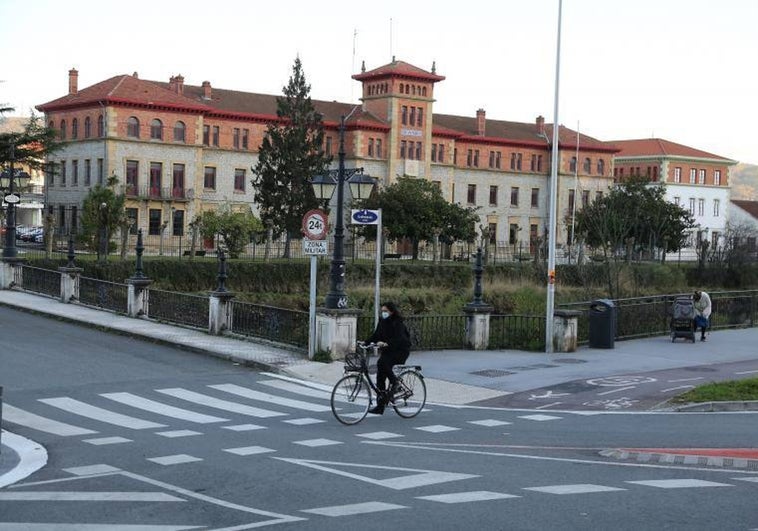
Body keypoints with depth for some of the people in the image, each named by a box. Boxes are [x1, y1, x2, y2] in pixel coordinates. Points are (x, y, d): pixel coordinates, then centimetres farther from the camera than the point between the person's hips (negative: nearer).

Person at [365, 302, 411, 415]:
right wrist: (365, 342, -9)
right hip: (388, 350, 7)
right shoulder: (382, 322, 6)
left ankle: (393, 381, -8)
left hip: (400, 351, -7)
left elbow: (398, 338, -29)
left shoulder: (398, 323, -15)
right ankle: (380, 406, 1)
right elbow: (376, 335, 6)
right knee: (380, 376, -2)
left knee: (382, 363, -32)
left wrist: (386, 343, -45)